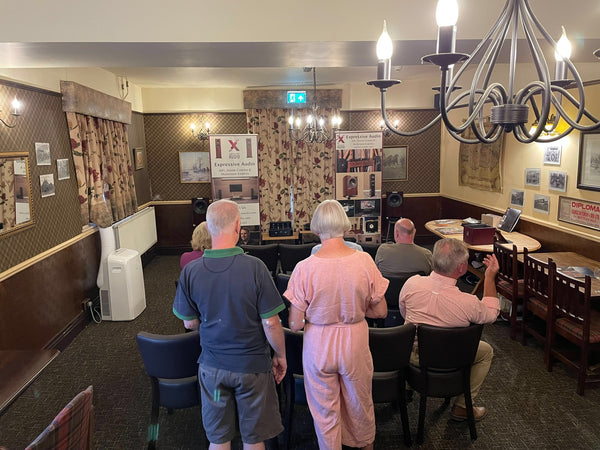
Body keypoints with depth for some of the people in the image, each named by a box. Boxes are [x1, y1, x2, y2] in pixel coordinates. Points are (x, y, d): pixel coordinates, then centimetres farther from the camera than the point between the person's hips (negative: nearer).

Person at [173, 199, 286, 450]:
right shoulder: (254, 267, -22)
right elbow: (271, 323, -16)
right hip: (252, 364, -2)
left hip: (212, 366, 2)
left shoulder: (190, 272, -13)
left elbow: (190, 323, -2)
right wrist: (280, 355, 0)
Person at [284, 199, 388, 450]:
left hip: (319, 345, -2)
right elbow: (380, 312, -4)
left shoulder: (304, 269, -19)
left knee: (325, 410, 19)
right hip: (355, 344, 3)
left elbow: (295, 325, -14)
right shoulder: (365, 261, -14)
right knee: (360, 403, 27)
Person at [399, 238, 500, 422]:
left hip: (412, 356, 3)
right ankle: (462, 406, 26)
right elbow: (491, 313, -3)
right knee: (486, 351, 22)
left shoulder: (412, 283, -22)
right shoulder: (468, 303, -29)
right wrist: (490, 277, 0)